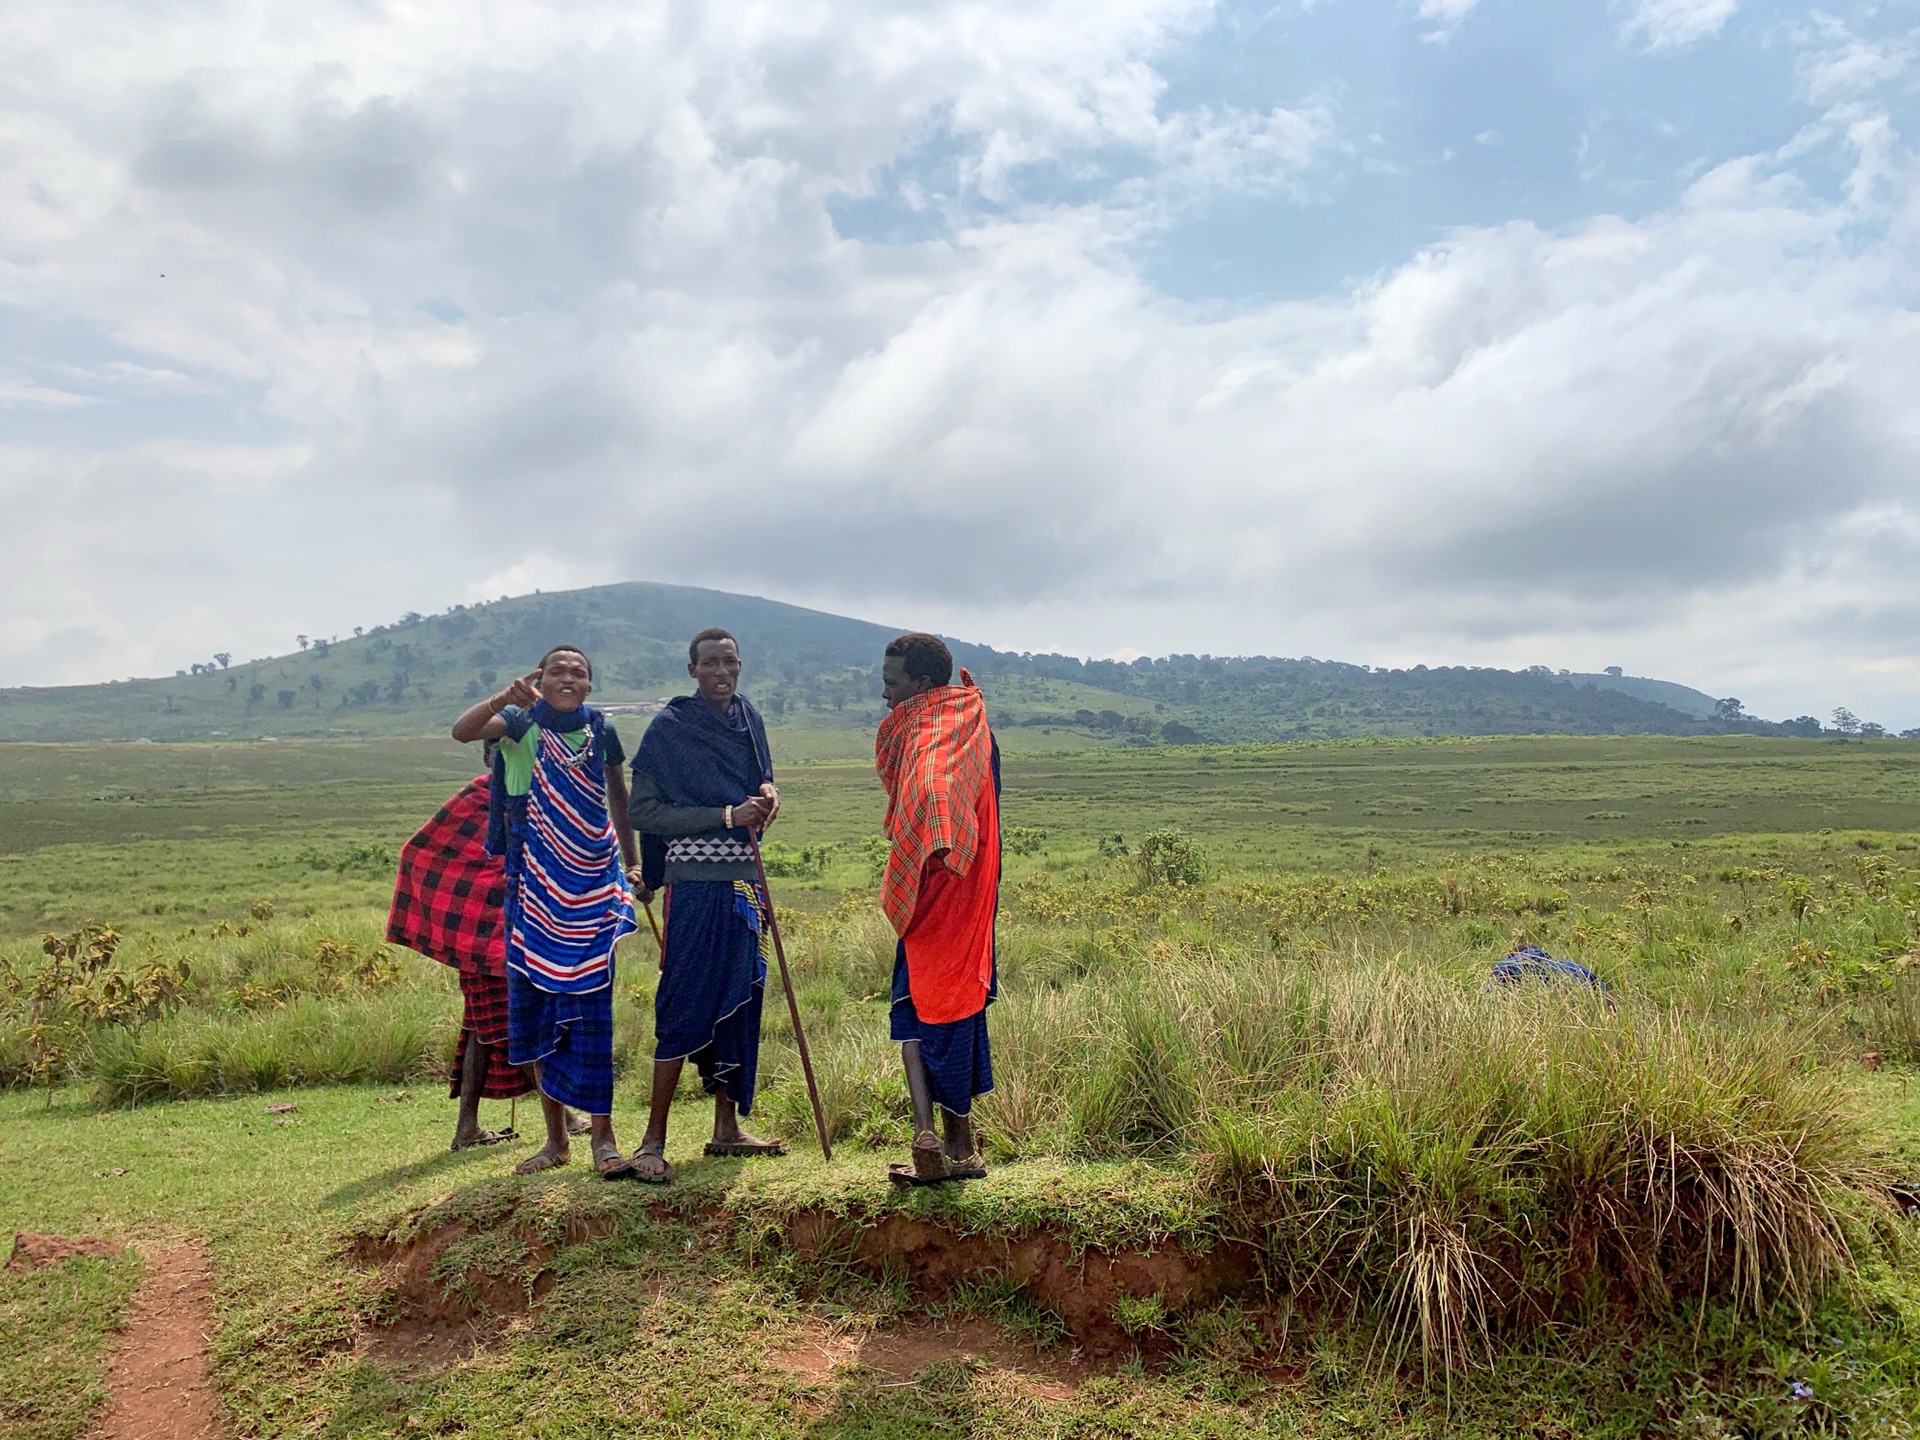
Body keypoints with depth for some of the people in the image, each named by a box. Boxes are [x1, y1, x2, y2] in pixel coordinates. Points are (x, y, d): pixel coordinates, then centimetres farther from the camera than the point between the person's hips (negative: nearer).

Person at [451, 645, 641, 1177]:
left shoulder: (602, 733, 5)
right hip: (535, 889, 0)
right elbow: (461, 731, -22)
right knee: (535, 1008, 6)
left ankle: (602, 1136, 2)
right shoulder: (522, 725, -2)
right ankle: (555, 1138, 18)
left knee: (591, 1010, -4)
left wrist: (632, 861, 22)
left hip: (592, 886, 0)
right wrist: (505, 698, -36)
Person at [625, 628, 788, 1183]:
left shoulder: (749, 718, 10)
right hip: (696, 883, -7)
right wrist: (728, 816, -17)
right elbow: (643, 812, -11)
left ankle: (727, 1128, 23)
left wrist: (768, 796, -1)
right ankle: (653, 1141, 1)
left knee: (740, 1000, 11)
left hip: (745, 879, 7)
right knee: (685, 1007, -7)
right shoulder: (669, 727, -7)